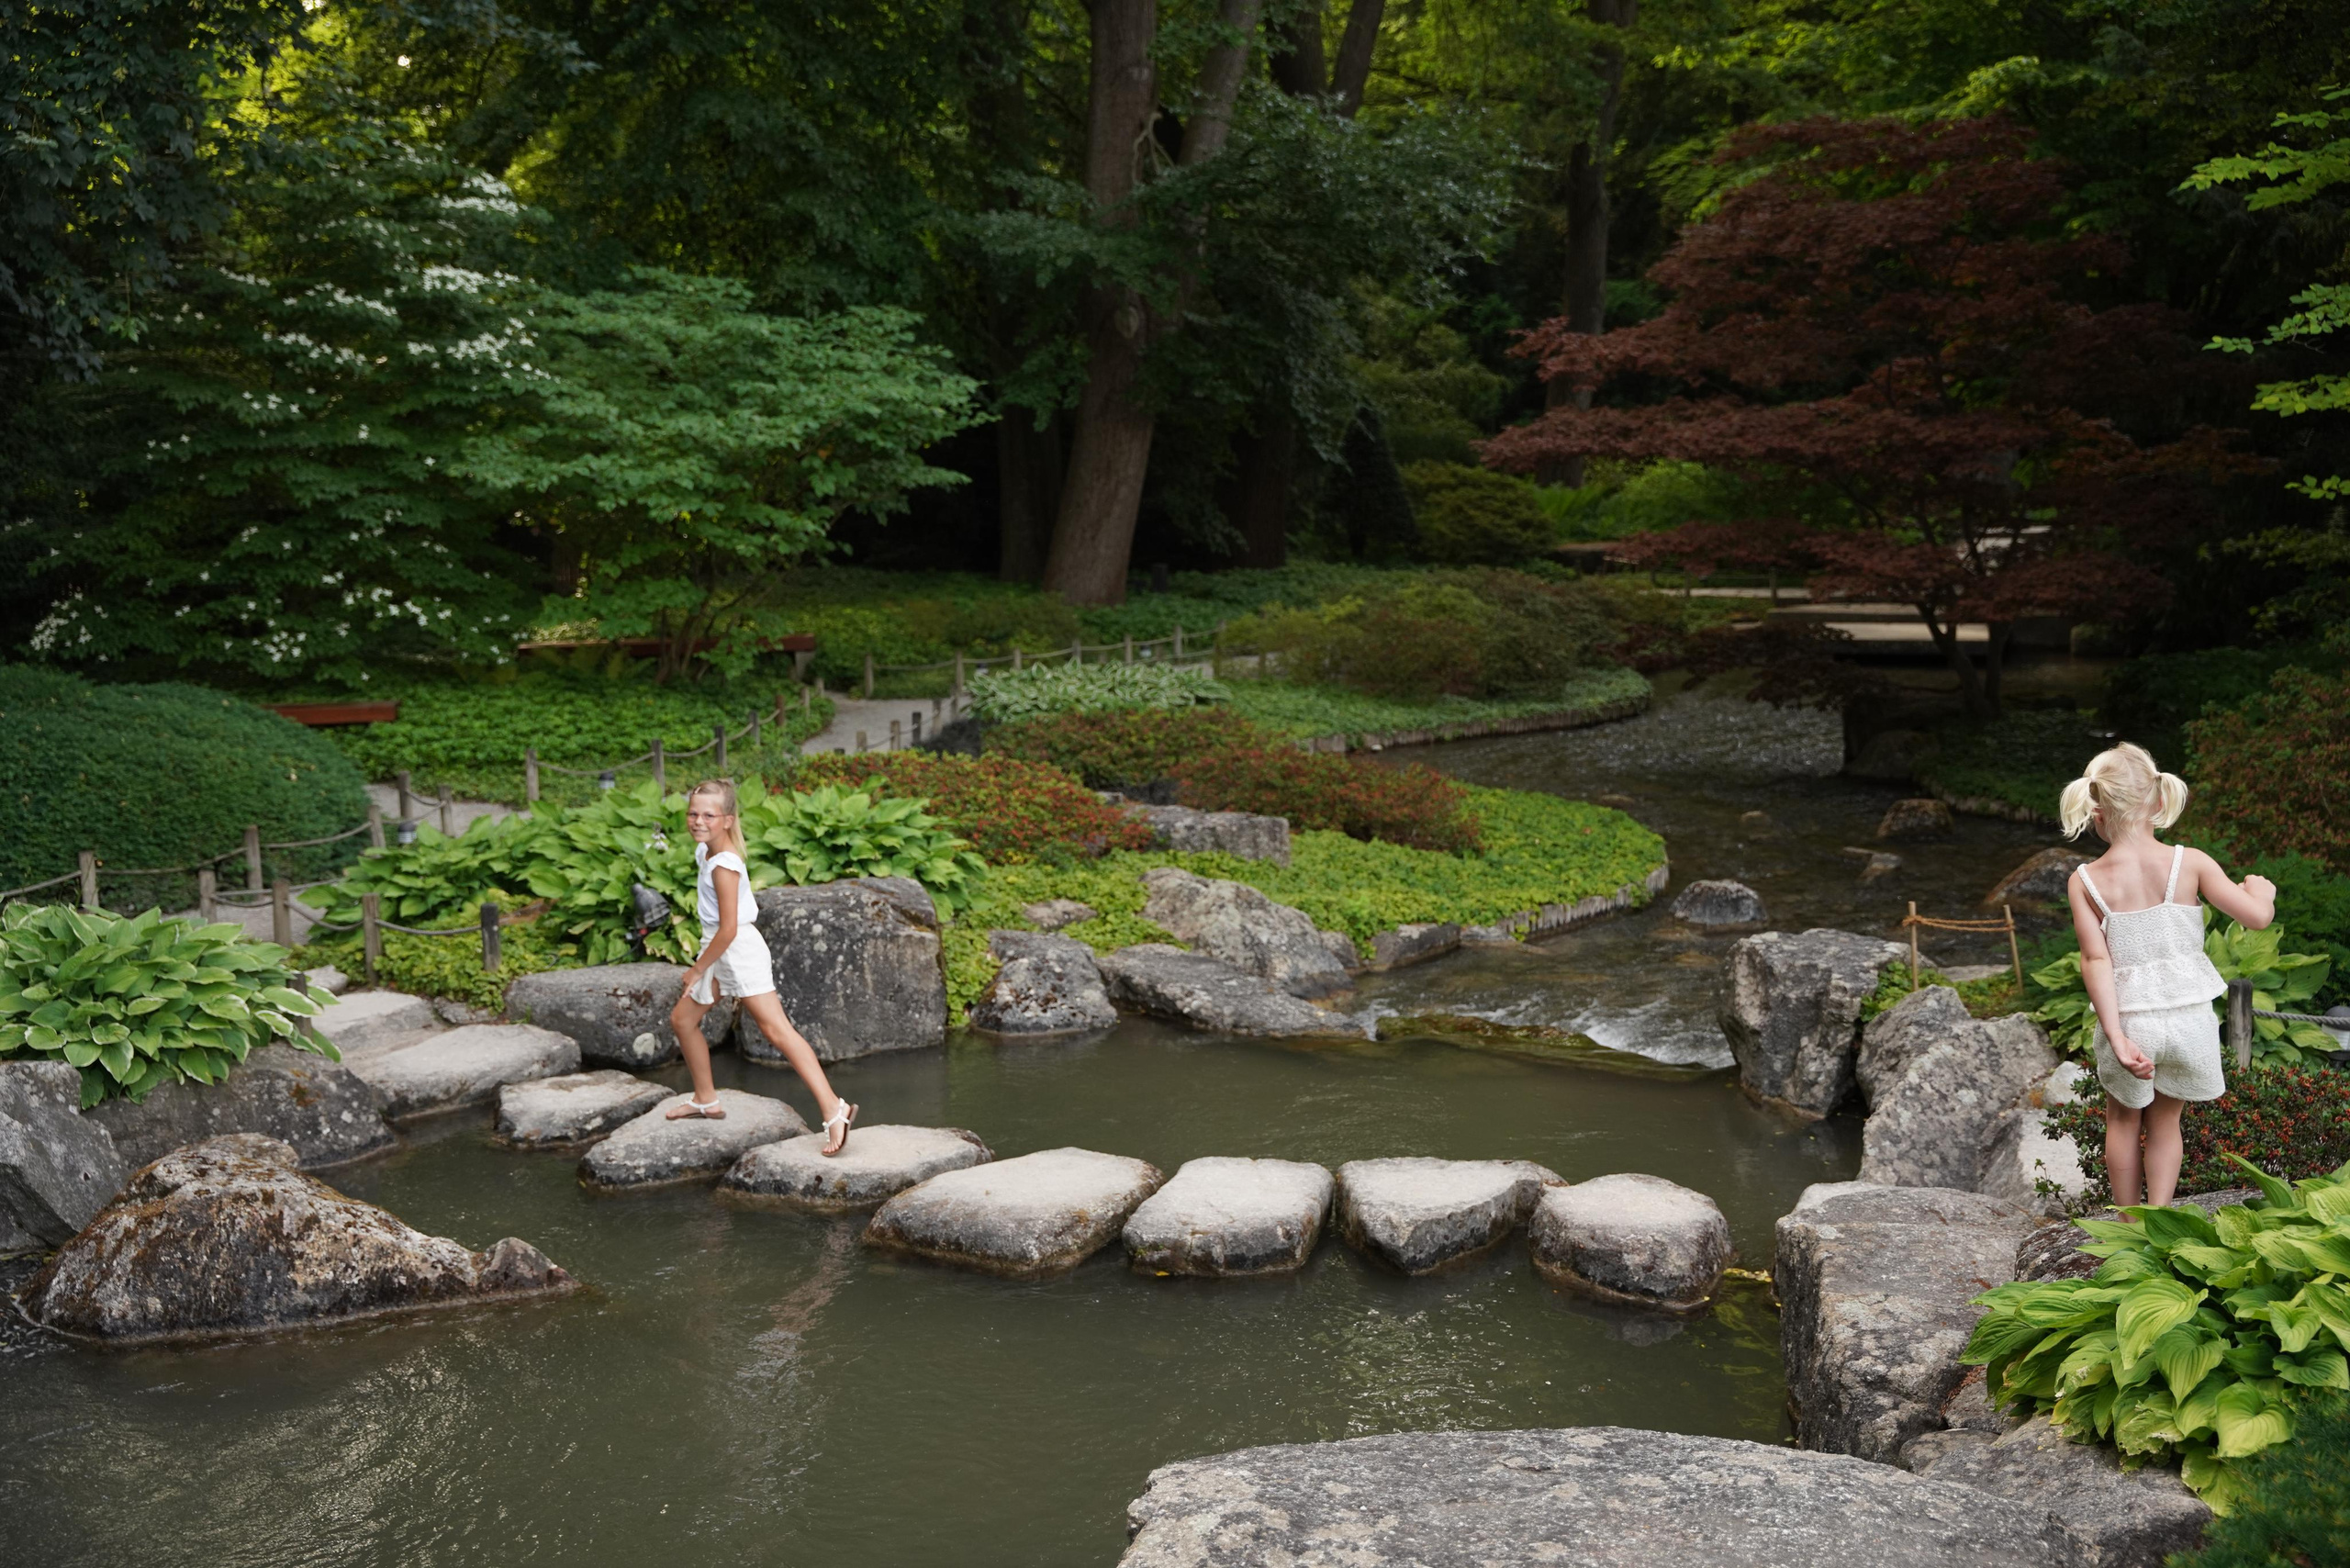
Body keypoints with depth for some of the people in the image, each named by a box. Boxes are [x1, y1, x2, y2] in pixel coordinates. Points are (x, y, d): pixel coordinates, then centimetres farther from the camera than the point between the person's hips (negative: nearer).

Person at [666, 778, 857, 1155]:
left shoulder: (723, 866, -21)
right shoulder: (703, 850, 8)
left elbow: (728, 929, -23)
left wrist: (698, 969, -13)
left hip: (739, 950, -10)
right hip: (719, 953, 10)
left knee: (775, 1028, -18)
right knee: (682, 1018, 19)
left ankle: (834, 1110, -27)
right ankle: (706, 1100, 35)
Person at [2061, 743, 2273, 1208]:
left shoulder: (2085, 882, -9)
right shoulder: (2190, 863, -10)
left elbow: (2095, 960, -15)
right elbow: (2256, 916, -10)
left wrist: (2116, 1037, -18)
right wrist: (2262, 889, 13)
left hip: (2129, 1021, 0)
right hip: (2189, 1016, 0)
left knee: (2124, 1121, 22)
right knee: (2166, 1122, 19)